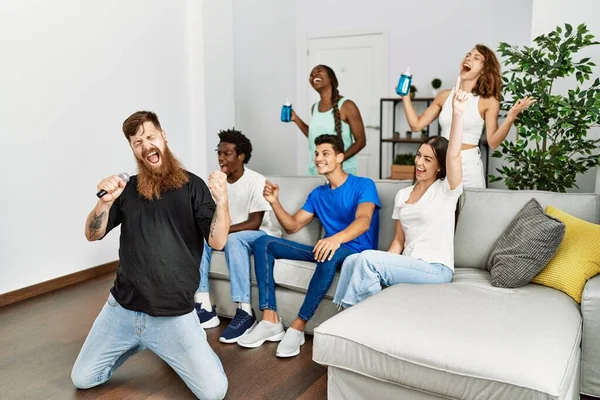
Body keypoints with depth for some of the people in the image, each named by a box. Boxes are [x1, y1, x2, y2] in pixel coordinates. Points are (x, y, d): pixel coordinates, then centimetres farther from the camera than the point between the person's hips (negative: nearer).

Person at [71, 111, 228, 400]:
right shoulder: (128, 188, 6)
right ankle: (138, 342, 32)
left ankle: (172, 350, 20)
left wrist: (222, 202, -29)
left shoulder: (192, 186, -5)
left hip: (175, 315, -3)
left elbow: (217, 242, -11)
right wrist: (105, 201, -18)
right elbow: (93, 234, 2)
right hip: (121, 308, 4)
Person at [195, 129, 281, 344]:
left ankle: (245, 312, -34)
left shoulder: (256, 181, -17)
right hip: (229, 234, 6)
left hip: (260, 234, -6)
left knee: (233, 239, -37)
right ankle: (204, 308, -20)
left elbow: (254, 223, -22)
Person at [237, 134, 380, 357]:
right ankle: (270, 321, -18)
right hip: (327, 247, 7)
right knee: (263, 243, -8)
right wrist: (275, 202, -5)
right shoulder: (318, 194, 15)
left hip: (356, 253, -6)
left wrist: (337, 238, -46)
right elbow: (292, 226, 14)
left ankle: (298, 327, -30)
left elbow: (364, 220, -25)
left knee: (331, 254, -43)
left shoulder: (363, 185, -5)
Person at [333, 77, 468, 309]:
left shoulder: (446, 190, -3)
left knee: (368, 258, -25)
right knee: (352, 261, -19)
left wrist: (457, 114, -36)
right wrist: (382, 266, -3)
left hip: (436, 269, -6)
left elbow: (453, 154, -23)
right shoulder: (402, 195, 15)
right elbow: (399, 241, 14)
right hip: (408, 265, 6)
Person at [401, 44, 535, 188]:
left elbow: (493, 142, -8)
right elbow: (416, 125, 7)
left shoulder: (488, 101, -2)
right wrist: (405, 95, 5)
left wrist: (511, 117, -20)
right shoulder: (445, 96, 7)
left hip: (469, 165, -3)